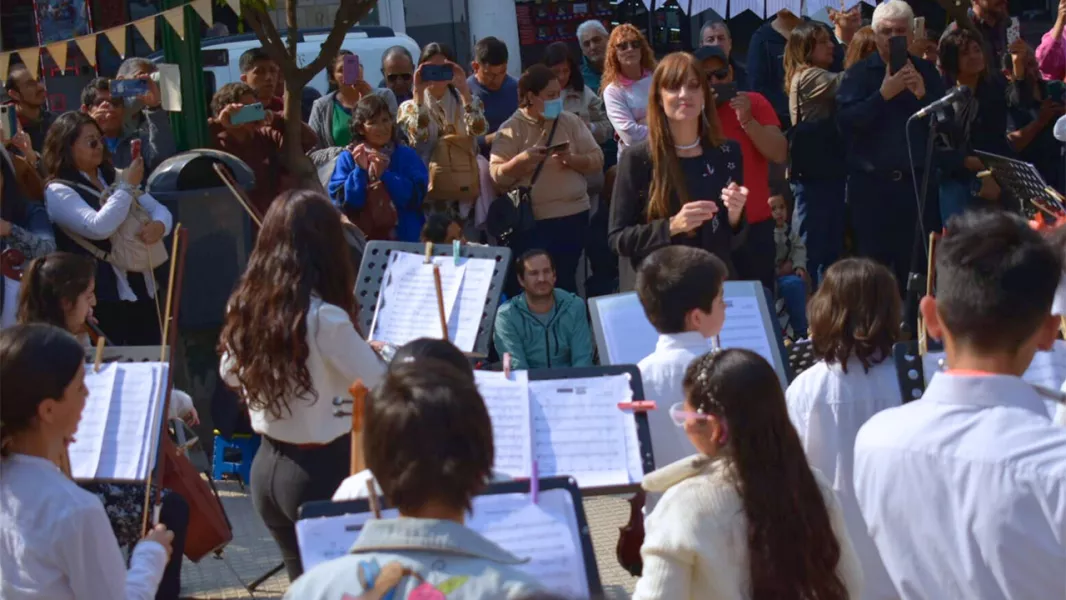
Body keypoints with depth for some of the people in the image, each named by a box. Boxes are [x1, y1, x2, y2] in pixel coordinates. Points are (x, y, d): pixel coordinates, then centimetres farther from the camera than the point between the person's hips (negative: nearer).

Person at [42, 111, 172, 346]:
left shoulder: (113, 178, 15)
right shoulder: (58, 192, -7)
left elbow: (160, 209, 14)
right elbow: (99, 227, -22)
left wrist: (159, 225, -9)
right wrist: (127, 187, -15)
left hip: (142, 287, 7)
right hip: (104, 296, -7)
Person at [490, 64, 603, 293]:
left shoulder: (571, 122, 9)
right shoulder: (511, 129, 1)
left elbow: (597, 161, 6)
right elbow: (498, 175, -5)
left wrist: (571, 159, -12)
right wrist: (522, 159, -21)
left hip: (573, 215, 2)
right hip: (530, 220, -2)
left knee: (565, 278, 4)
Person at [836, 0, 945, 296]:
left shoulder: (926, 73, 9)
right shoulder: (860, 73, 2)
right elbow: (845, 119, -12)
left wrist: (923, 95, -13)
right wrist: (884, 94, -19)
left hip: (916, 182, 2)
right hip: (870, 184, -2)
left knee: (915, 265, 3)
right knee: (873, 264, 1)